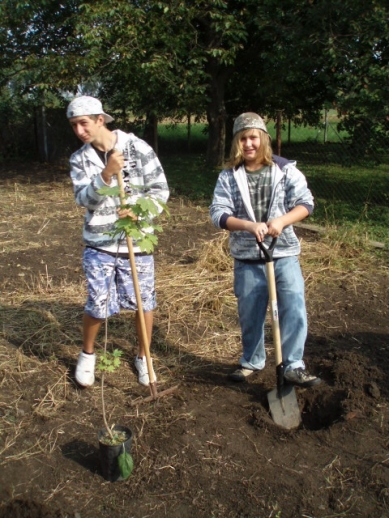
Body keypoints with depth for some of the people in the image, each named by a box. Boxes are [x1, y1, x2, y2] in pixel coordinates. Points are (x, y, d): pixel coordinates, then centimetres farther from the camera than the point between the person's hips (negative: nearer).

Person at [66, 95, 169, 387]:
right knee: (98, 305, 4)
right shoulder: (80, 159, 2)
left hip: (137, 241, -1)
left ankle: (143, 357, 30)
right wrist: (106, 173, -26)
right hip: (99, 243, 1)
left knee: (142, 301, 7)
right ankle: (87, 355, 32)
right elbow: (84, 199, -11)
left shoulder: (138, 148, -7)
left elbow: (161, 189, -6)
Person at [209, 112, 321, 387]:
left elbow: (305, 203, -4)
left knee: (294, 309, -11)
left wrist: (281, 221, -23)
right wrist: (249, 225, -25)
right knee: (250, 314, 12)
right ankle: (252, 361, 32)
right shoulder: (228, 177, -2)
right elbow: (218, 213, -9)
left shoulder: (286, 169, -2)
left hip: (284, 254, -1)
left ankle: (294, 367, 1)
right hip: (247, 258, 1)